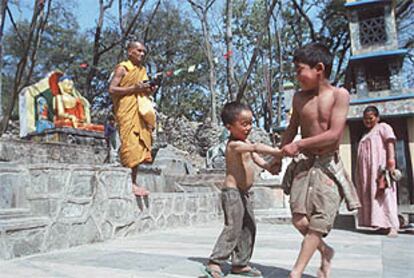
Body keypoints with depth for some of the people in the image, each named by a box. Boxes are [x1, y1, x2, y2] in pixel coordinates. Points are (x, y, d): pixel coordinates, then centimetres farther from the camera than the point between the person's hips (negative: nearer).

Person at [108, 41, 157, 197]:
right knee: (130, 146, -13)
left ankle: (133, 182, 7)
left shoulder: (142, 70, 21)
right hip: (127, 112, -7)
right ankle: (128, 183, -10)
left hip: (140, 112, 7)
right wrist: (134, 88, -16)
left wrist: (149, 91, 6)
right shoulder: (122, 68, -1)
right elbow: (112, 89, -10)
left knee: (139, 147, 3)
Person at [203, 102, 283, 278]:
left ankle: (240, 263, 22)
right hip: (233, 191, -10)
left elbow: (255, 157, 14)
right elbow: (256, 147, -33)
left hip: (245, 192, 10)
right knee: (233, 228, -11)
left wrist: (269, 166, -4)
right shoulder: (234, 144, -19)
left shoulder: (245, 142, 12)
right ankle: (214, 263, -5)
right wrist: (278, 152, -41)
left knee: (249, 228, 13)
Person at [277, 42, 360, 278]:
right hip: (303, 164, 4)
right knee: (299, 220, -7)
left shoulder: (339, 94, -7)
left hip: (329, 166, -3)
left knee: (318, 222, -6)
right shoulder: (299, 98, 7)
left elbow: (334, 134, -15)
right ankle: (326, 251, 21)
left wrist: (298, 145, -13)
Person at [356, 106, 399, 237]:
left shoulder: (383, 127, 6)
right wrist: (361, 173, 15)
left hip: (380, 166, -8)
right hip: (368, 170, 8)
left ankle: (393, 226, -18)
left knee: (385, 194, -15)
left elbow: (390, 141, -10)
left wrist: (391, 158, -26)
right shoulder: (366, 135, 28)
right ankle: (381, 224, 4)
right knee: (371, 195, 2)